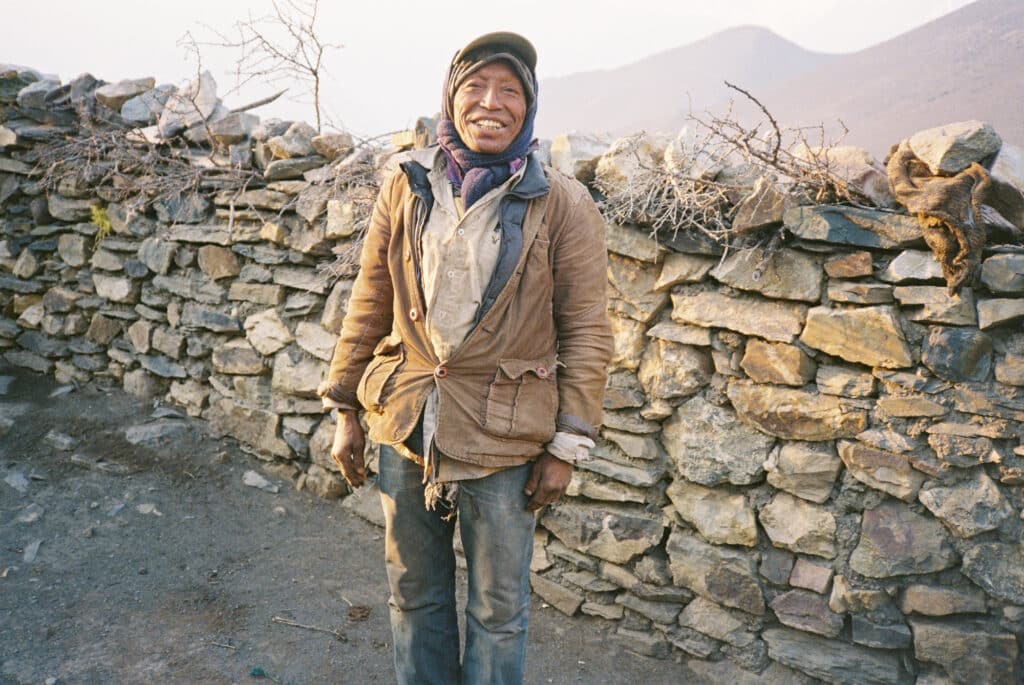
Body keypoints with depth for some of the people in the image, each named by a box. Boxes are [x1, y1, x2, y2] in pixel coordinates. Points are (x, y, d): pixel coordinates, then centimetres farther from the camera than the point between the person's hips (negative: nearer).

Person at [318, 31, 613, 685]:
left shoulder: (563, 205, -8)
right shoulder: (408, 186, 1)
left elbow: (586, 332, -6)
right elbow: (369, 305, 6)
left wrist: (567, 447, -8)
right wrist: (347, 411, 7)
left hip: (504, 439, -3)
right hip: (406, 424, 3)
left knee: (498, 612, 14)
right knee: (414, 595, 21)